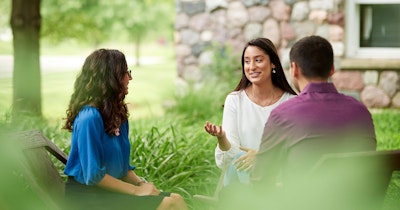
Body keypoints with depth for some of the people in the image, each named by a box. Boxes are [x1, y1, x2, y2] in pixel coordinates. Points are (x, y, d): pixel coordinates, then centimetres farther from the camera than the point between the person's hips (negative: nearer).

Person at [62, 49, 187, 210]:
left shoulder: (118, 115, 12)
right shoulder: (89, 117, -17)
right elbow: (93, 176, -20)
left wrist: (142, 184, -2)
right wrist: (136, 190, -15)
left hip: (112, 191, 8)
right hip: (87, 195, -8)